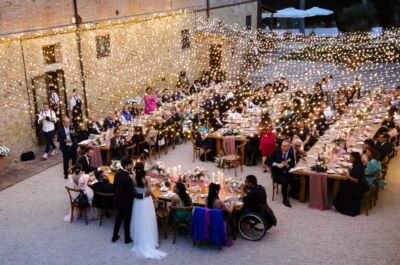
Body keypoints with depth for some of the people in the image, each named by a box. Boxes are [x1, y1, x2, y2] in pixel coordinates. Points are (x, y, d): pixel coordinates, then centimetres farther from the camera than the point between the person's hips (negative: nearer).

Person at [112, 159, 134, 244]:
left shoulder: (117, 173, -7)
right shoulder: (129, 177, -31)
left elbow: (114, 186, 5)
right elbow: (131, 192, -26)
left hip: (117, 200, 7)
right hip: (126, 202, -7)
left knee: (118, 217, 25)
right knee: (127, 220, 13)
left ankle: (114, 236, 36)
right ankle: (127, 239, 30)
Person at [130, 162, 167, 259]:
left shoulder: (133, 179, -11)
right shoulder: (147, 178, -17)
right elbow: (149, 192, -18)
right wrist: (155, 197, -1)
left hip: (137, 201, 2)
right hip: (146, 201, -2)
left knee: (138, 221, 16)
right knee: (147, 222, 9)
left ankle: (139, 242, 27)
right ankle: (149, 243, 17)